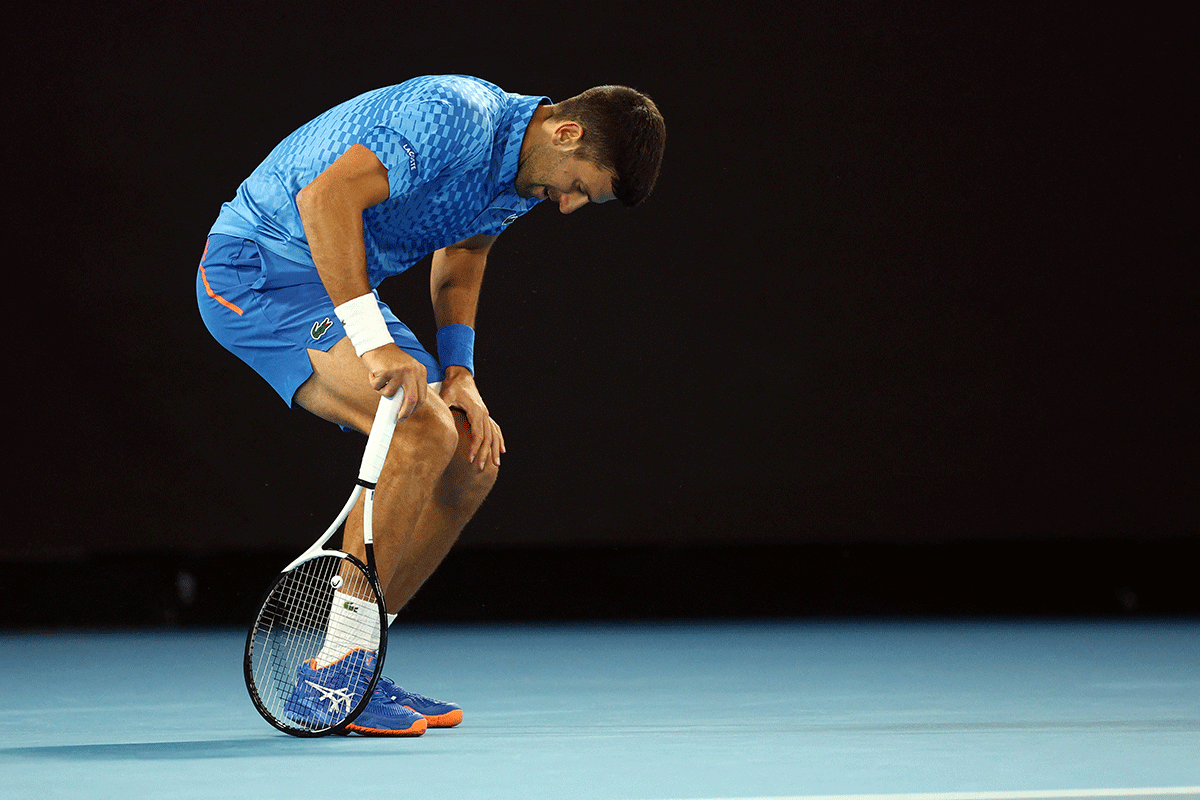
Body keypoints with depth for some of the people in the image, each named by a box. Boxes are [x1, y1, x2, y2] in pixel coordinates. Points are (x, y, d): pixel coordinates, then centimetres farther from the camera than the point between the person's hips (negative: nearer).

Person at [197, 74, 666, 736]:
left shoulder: (524, 181, 6)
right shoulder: (457, 116, -24)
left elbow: (458, 265, 18)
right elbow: (325, 197, -31)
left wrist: (458, 373, 1)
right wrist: (373, 339, -34)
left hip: (342, 290, 10)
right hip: (257, 265, -10)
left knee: (473, 459, 3)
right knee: (422, 431, -26)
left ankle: (343, 668, 8)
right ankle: (330, 675, -21)